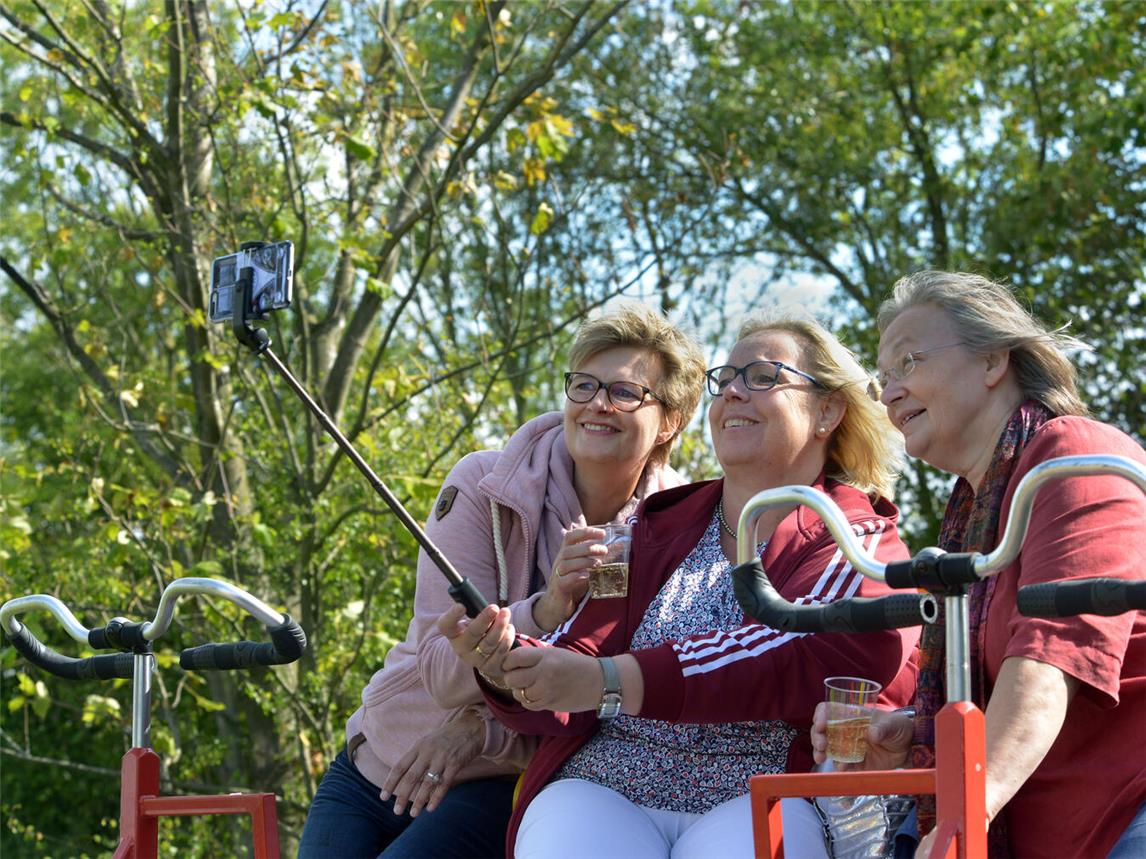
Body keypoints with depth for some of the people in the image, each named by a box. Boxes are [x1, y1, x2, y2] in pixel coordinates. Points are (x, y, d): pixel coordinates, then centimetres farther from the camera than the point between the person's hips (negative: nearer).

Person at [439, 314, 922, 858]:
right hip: (601, 794, 3)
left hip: (763, 801, -2)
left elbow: (826, 656, -14)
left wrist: (612, 681, -21)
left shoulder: (861, 542, 8)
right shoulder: (657, 531, 20)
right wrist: (510, 674, -14)